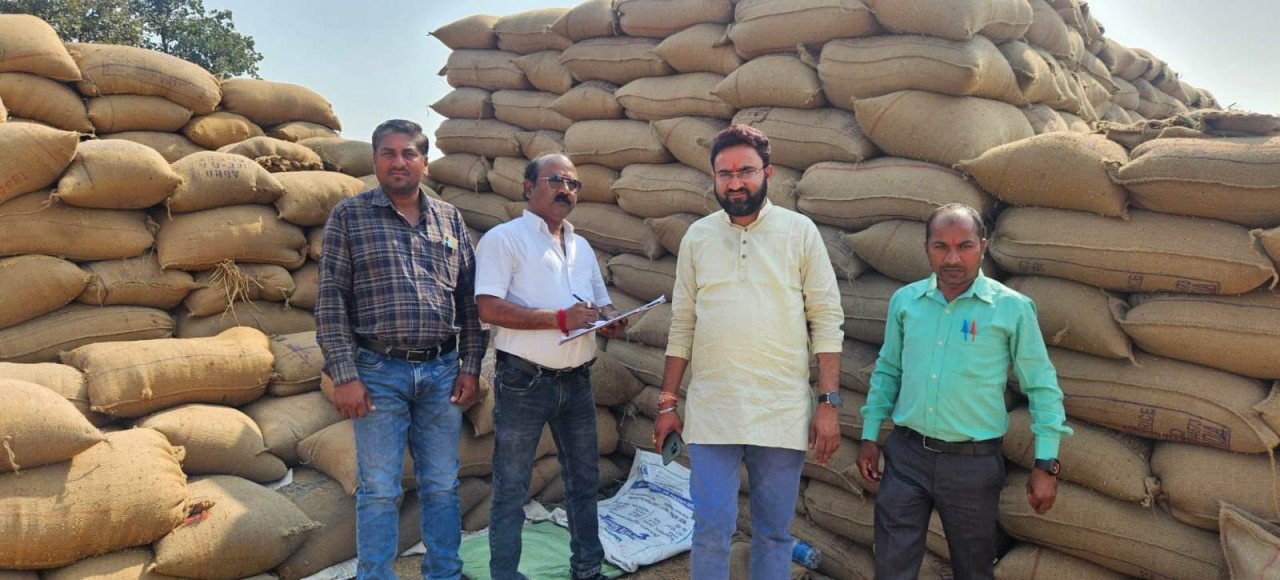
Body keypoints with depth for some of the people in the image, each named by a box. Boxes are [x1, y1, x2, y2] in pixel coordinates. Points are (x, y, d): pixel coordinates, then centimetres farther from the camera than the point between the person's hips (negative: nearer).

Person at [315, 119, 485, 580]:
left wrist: (470, 365, 5)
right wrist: (344, 375, -10)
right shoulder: (349, 215, 1)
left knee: (442, 486, 11)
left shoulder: (449, 218, 10)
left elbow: (469, 296, 11)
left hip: (442, 372, 3)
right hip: (379, 373, -3)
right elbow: (330, 299, -3)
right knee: (379, 490, 4)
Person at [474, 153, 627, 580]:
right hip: (524, 382, -6)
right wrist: (560, 318, -22)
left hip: (577, 381, 7)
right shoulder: (504, 238, -6)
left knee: (584, 480, 15)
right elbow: (489, 308, -17)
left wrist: (611, 321, -5)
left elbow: (600, 305, 19)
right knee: (511, 488, 3)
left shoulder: (582, 247, 15)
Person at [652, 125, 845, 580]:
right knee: (711, 531, 3)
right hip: (711, 412, 1)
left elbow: (827, 321, 0)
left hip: (782, 414, -1)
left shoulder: (800, 231, 0)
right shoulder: (697, 236, 6)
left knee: (774, 534, 10)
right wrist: (667, 403, 7)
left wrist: (828, 404, -6)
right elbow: (682, 326, 9)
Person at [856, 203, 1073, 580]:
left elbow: (1042, 387, -1)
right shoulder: (905, 300, 1)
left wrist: (1046, 463, -4)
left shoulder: (1012, 308, -8)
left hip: (973, 463, -2)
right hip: (906, 454, 2)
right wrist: (869, 436, 10)